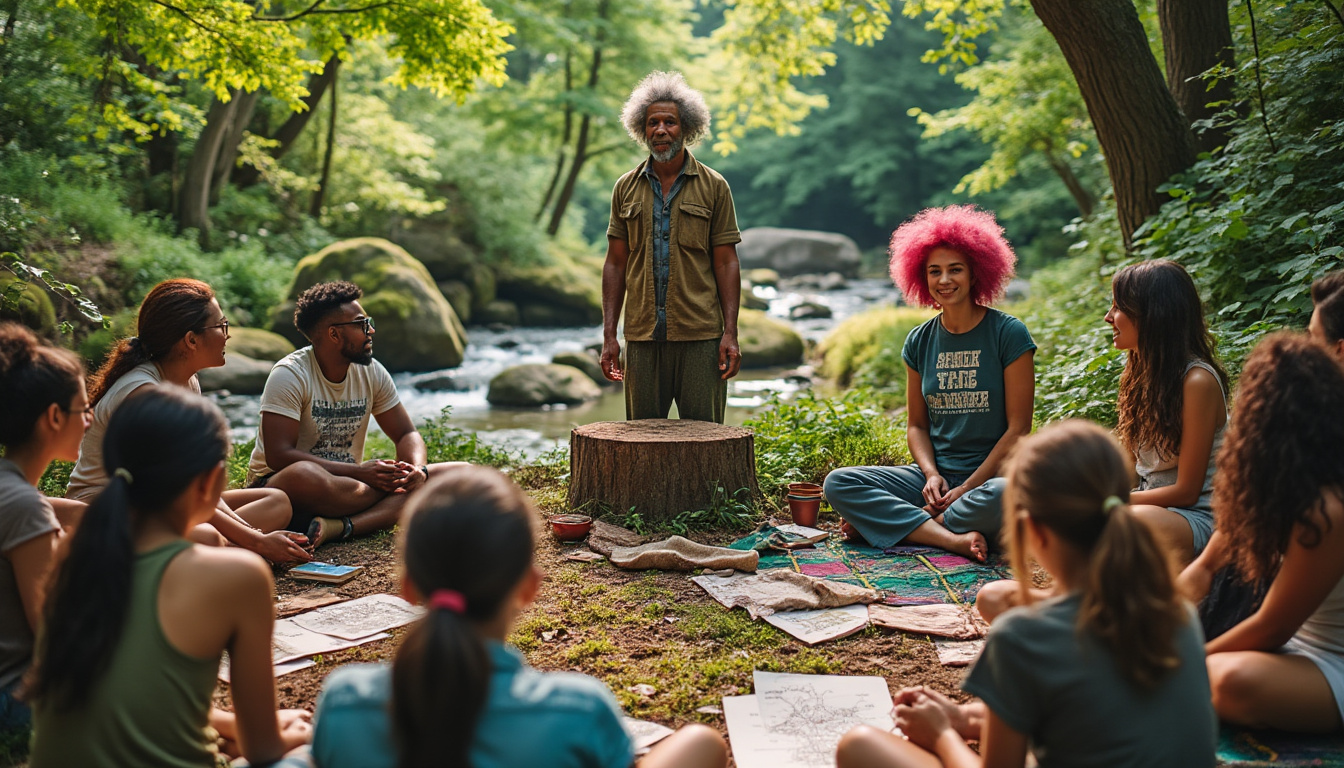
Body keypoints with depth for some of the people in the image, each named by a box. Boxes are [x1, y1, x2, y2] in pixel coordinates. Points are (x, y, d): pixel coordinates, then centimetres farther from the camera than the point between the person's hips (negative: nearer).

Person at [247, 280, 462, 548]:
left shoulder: (372, 373, 3)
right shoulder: (290, 375, -15)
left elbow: (406, 434, 8)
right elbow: (278, 456, -23)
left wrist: (418, 470, -17)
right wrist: (361, 472, -27)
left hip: (346, 483, 6)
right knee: (304, 475, -44)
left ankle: (341, 526, -30)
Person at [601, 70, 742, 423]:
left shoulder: (713, 186, 4)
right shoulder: (626, 188, 10)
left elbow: (726, 262, 2)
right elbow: (615, 263, 10)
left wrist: (731, 333, -7)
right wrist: (608, 335, 3)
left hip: (700, 335, -2)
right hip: (642, 335, 2)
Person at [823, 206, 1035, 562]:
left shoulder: (1009, 333, -5)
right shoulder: (919, 342, 8)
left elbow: (1018, 428, -8)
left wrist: (967, 488, -14)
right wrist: (932, 475, -7)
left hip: (991, 475, -4)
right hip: (936, 475, 4)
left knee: (1002, 498, -40)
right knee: (838, 483, -16)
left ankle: (893, 523, -18)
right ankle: (954, 538, -25)